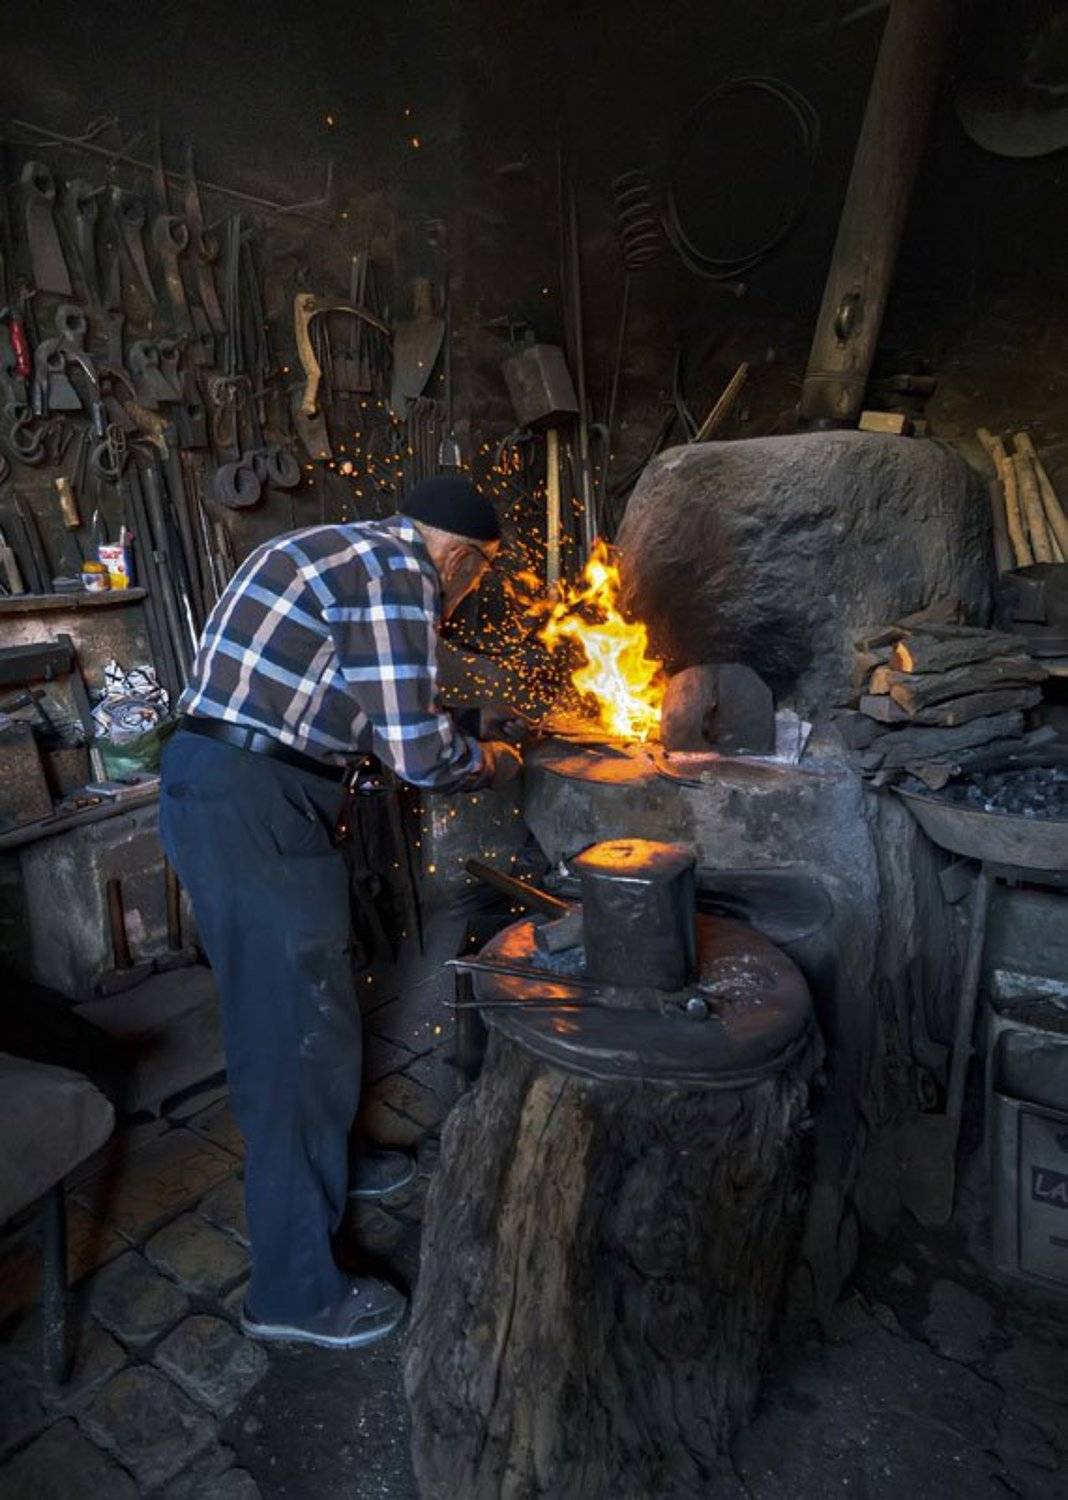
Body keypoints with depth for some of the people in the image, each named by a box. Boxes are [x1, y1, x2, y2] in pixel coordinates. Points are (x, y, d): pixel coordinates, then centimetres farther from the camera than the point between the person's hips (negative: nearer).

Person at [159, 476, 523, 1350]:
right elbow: (416, 754, -19)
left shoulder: (354, 557, 17)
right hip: (250, 809, -10)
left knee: (320, 1002, 23)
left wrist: (469, 725, 24)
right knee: (293, 1031, 0)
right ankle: (295, 1291, 18)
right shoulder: (399, 570, -14)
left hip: (239, 793, 10)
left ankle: (327, 1165, 45)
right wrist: (485, 761, 1)